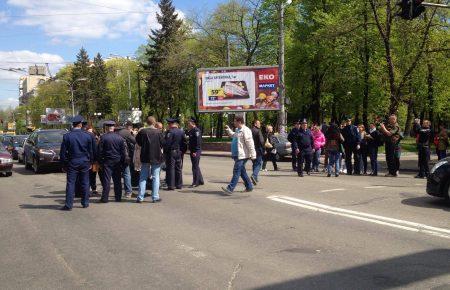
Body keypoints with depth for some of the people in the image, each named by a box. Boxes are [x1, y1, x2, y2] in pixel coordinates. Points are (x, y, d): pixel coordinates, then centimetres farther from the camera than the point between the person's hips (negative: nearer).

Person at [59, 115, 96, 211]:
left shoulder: (67, 136, -7)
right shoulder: (87, 136, -3)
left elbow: (63, 152, -3)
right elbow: (92, 151, 4)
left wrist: (64, 165, 6)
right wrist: (90, 162, 15)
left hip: (72, 163, -1)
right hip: (84, 163, 1)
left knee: (70, 184, 1)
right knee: (85, 183, 10)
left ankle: (68, 204, 0)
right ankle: (85, 203, 17)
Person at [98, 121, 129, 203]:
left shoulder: (103, 137, -8)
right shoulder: (119, 137, 2)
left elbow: (100, 151, -6)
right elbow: (124, 151, 5)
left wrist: (100, 161, 3)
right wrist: (123, 162, 12)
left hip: (107, 162, -3)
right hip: (118, 161, 3)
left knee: (106, 180, 0)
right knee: (117, 180, 10)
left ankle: (105, 198, 0)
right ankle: (118, 197, 14)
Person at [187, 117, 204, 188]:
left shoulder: (196, 130, -15)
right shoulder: (191, 131, 15)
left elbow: (198, 142, -21)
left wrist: (195, 151, -22)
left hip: (196, 152, -10)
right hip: (192, 151, 10)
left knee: (195, 167, -6)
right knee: (196, 167, 16)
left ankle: (195, 183, -1)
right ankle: (200, 181, 25)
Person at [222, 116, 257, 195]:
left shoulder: (245, 130, -16)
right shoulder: (238, 130, 15)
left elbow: (250, 143, -20)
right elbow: (233, 135, 39)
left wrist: (252, 155, -22)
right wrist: (228, 130, 24)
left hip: (242, 155, -10)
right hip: (237, 155, 10)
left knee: (236, 171, -11)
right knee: (242, 171, 16)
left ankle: (230, 189, -14)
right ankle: (249, 186, 26)